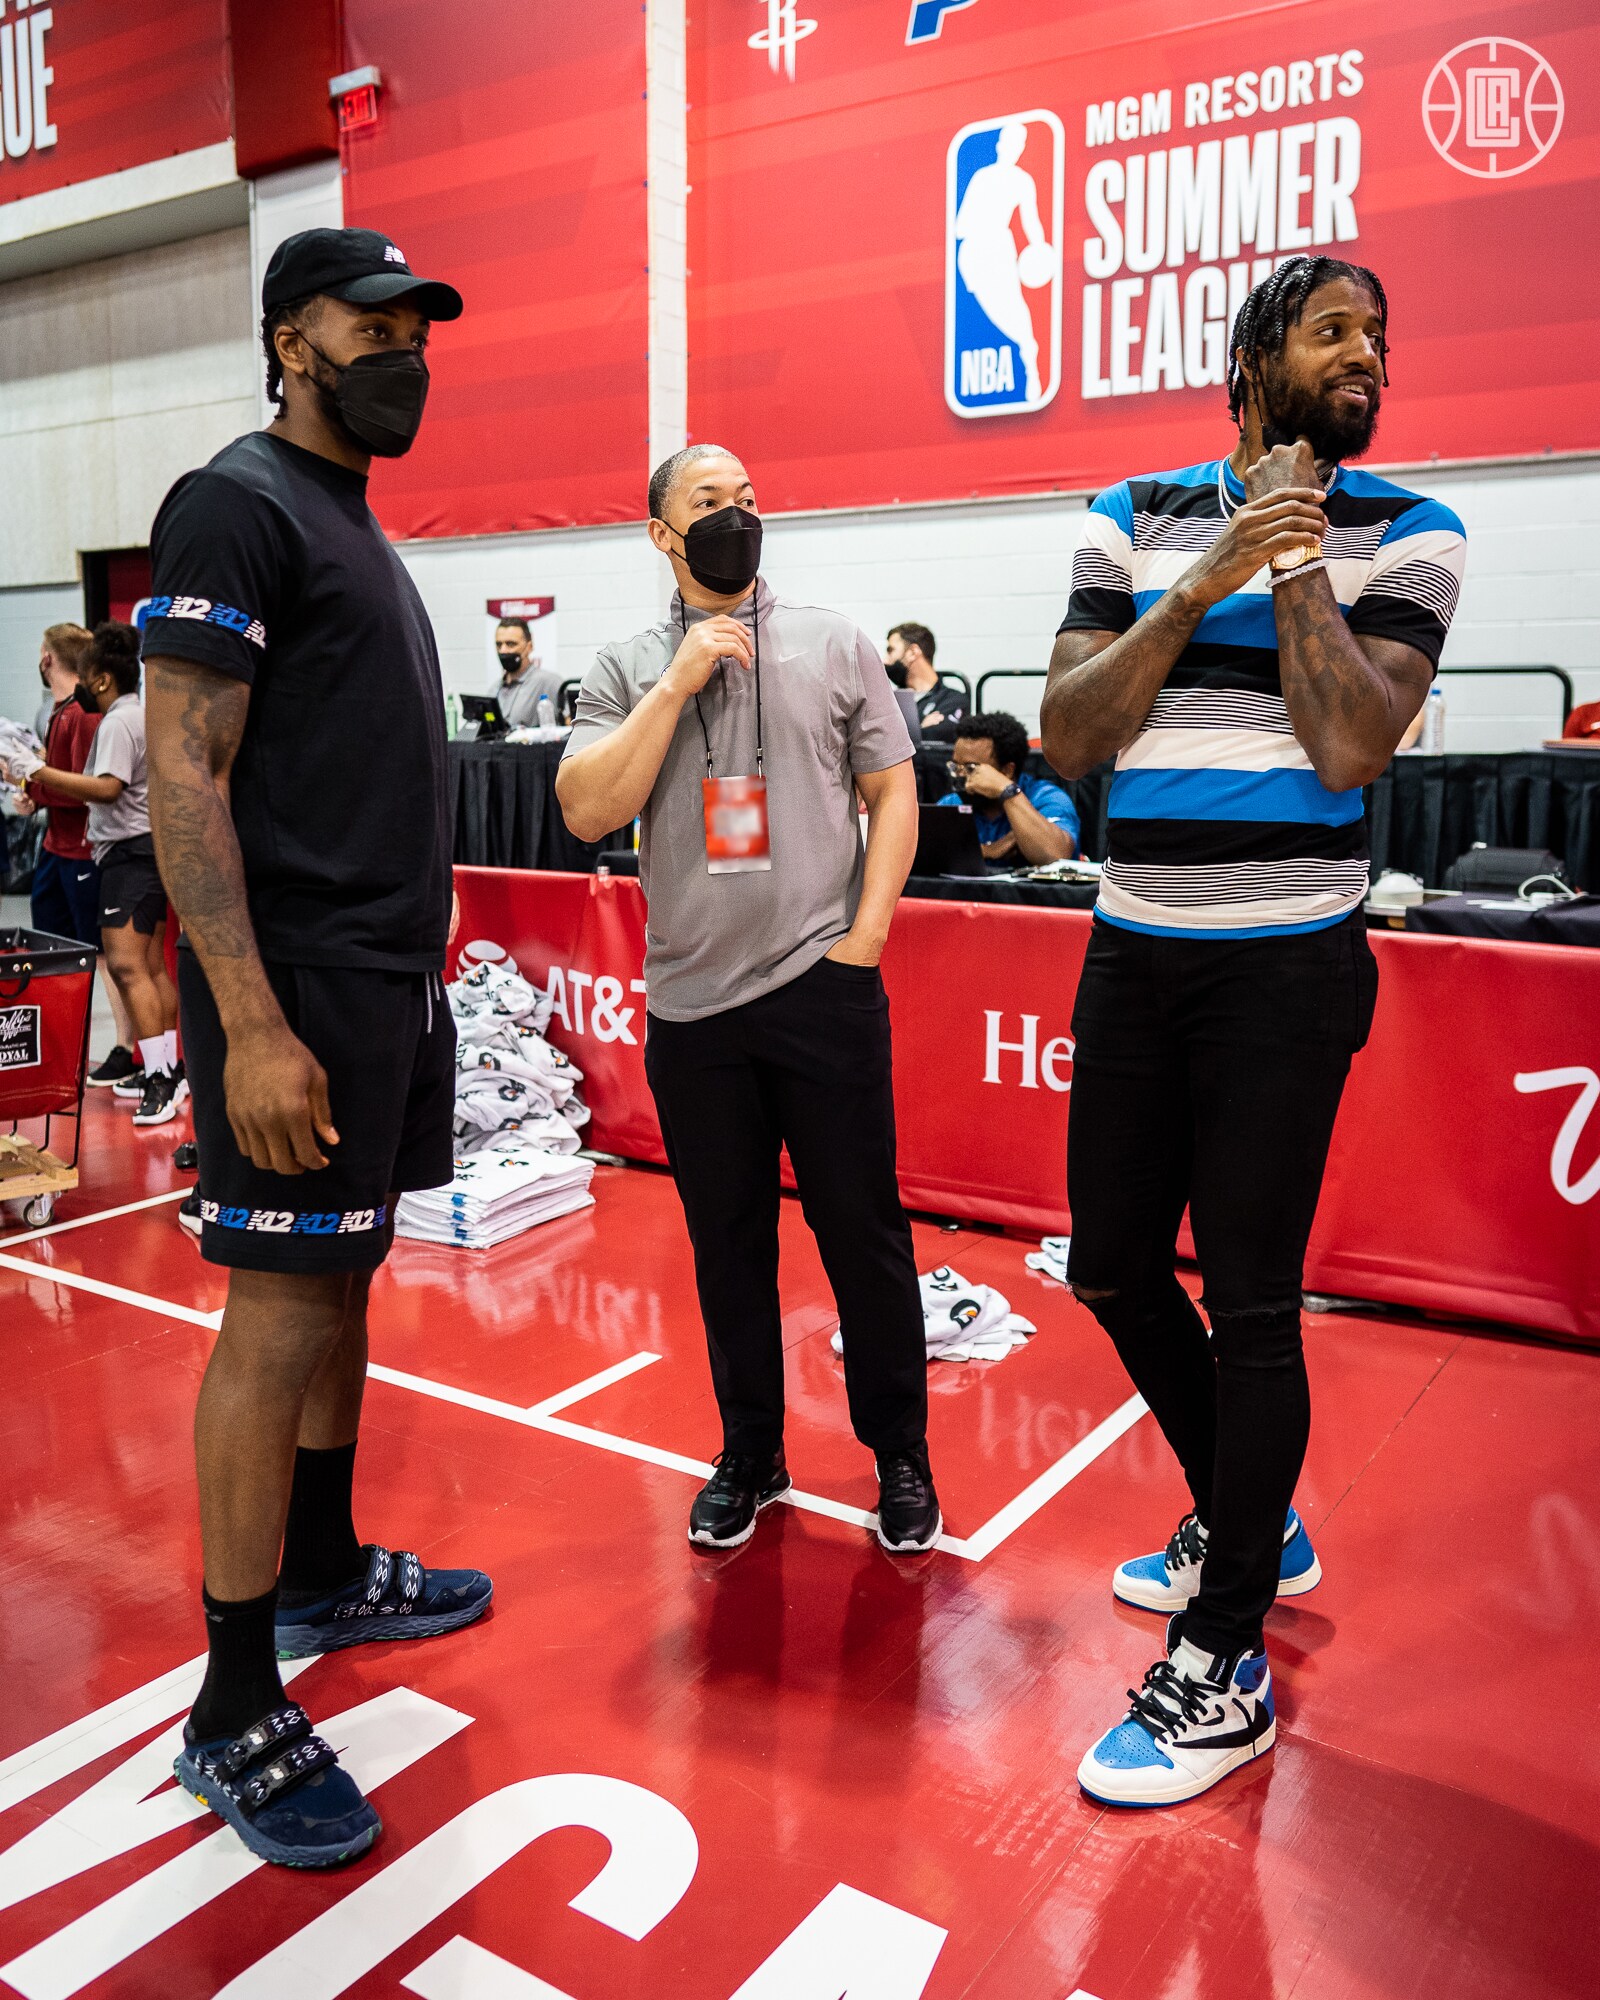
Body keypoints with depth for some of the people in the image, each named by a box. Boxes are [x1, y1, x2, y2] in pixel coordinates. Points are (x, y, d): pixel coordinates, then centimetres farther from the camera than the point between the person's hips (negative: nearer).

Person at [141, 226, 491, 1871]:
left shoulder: (356, 525, 19)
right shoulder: (237, 506, -9)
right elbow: (182, 774, -17)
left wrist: (407, 977, 16)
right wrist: (253, 1025, -23)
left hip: (391, 979, 9)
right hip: (302, 990, -9)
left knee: (342, 1286, 16)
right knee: (279, 1317, -5)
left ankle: (323, 1575, 32)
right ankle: (234, 1715, 7)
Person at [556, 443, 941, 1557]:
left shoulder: (833, 643, 6)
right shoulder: (627, 670, 7)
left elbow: (893, 792, 5)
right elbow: (587, 812, -5)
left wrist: (865, 936, -5)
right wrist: (678, 684, -10)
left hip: (825, 991, -1)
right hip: (691, 1003, 2)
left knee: (863, 1228, 5)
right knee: (728, 1244, 12)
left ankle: (901, 1456, 23)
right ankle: (751, 1458, 30)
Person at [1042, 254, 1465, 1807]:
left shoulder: (1406, 535, 1)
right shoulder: (1133, 519, 8)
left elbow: (1349, 748, -14)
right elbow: (1067, 735, -3)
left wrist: (1297, 561, -11)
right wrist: (1203, 585, -11)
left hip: (1286, 967, -4)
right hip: (1135, 954, 5)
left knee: (1248, 1302, -2)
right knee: (1112, 1268, 13)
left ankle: (1222, 1669, 15)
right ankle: (1246, 1522, 39)